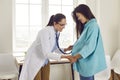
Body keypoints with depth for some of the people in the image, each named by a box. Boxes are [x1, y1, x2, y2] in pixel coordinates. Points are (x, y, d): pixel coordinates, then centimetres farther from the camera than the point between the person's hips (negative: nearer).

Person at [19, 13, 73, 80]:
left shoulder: (57, 32, -4)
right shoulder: (45, 32, -28)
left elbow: (55, 49, 5)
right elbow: (46, 53, -33)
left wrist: (66, 49, -11)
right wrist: (64, 56, -36)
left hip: (45, 61, 8)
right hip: (35, 61, -7)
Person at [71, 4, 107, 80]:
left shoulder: (93, 26, -14)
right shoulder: (87, 26, 15)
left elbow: (90, 46, -21)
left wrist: (76, 56, -22)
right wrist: (73, 46, 12)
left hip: (87, 63, -9)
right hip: (85, 62, 9)